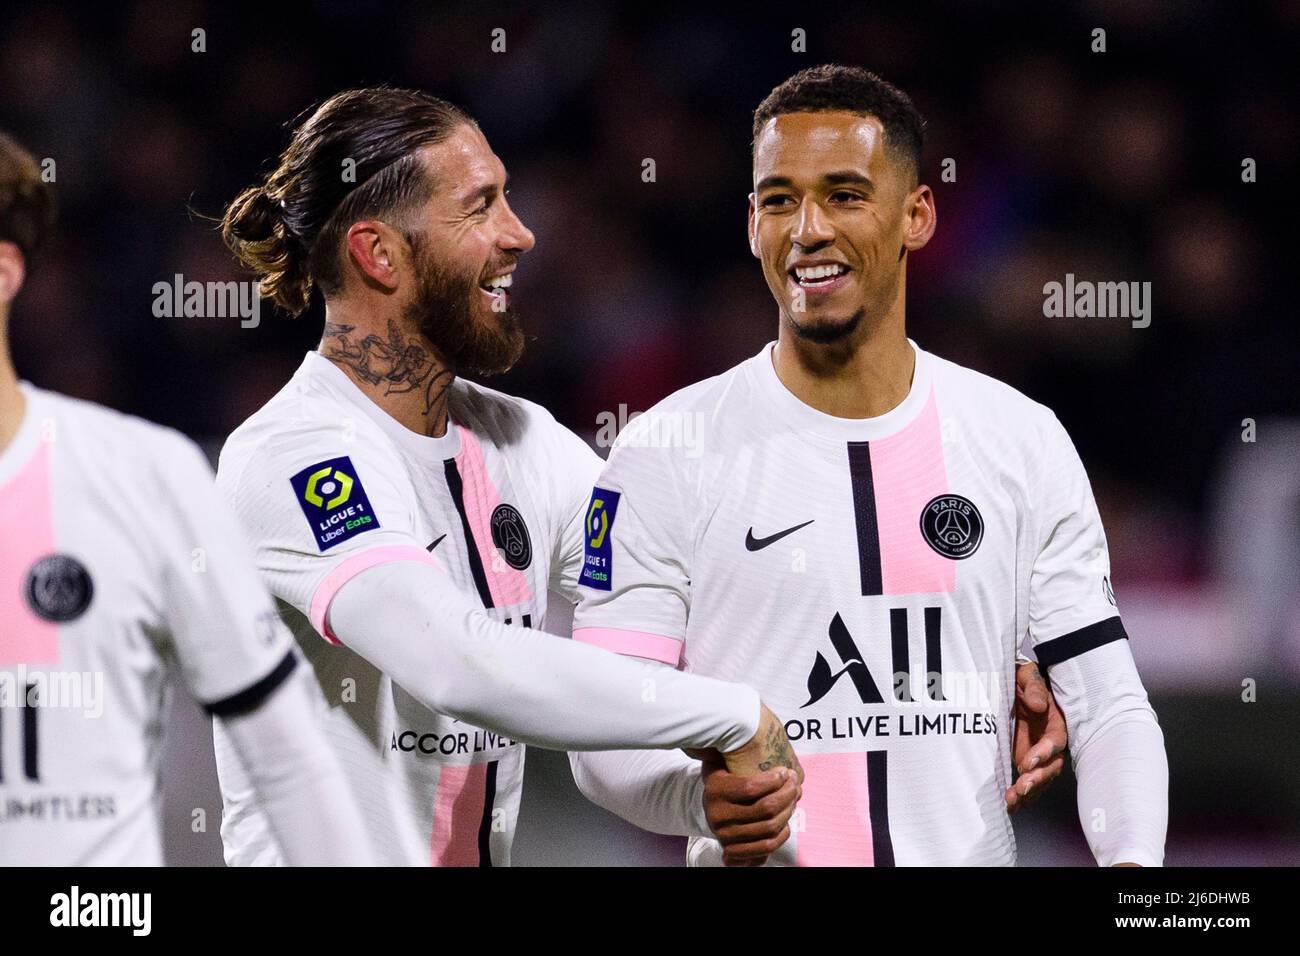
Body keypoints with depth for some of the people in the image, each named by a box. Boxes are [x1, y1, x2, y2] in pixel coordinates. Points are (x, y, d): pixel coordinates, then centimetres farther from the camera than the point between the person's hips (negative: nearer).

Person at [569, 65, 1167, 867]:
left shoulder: (1024, 441, 4)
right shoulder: (670, 453, -4)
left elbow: (1110, 708, 3)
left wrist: (1133, 860, -15)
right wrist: (699, 797, -27)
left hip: (976, 854, 2)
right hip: (761, 865, -2)